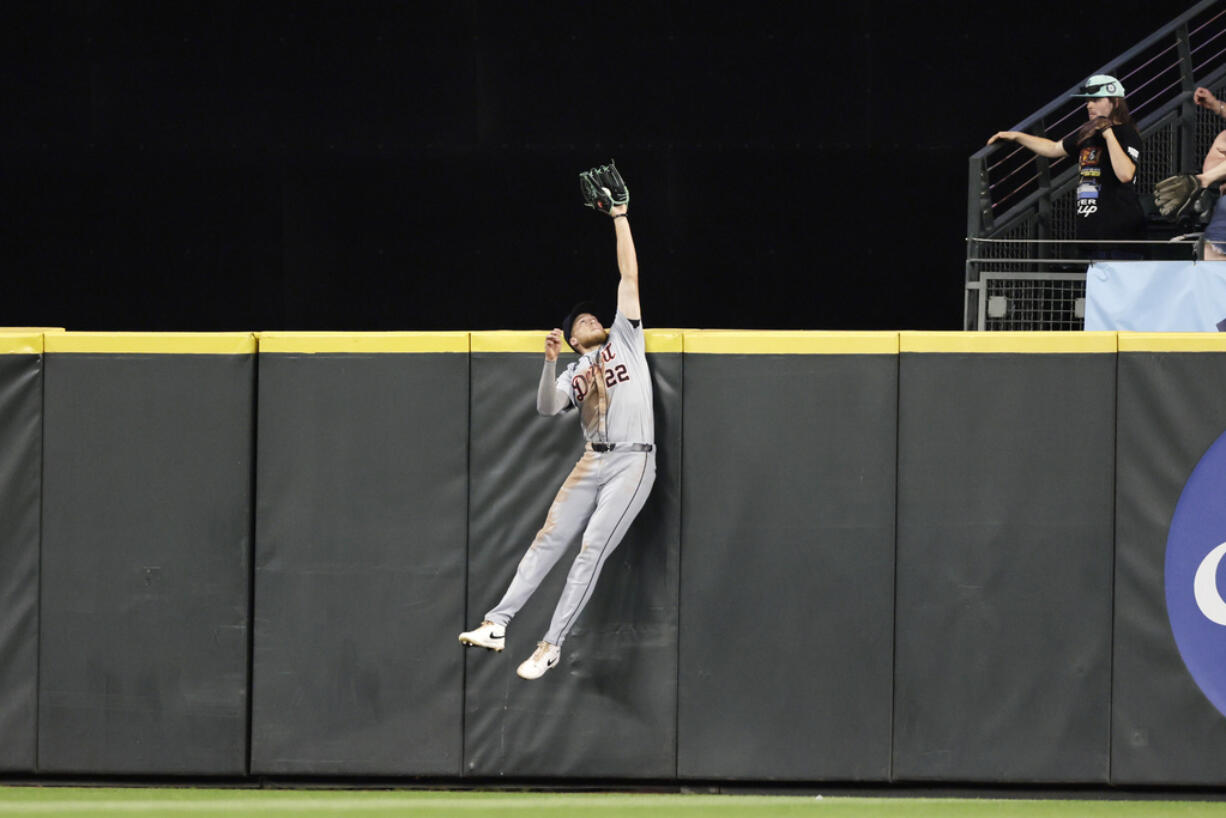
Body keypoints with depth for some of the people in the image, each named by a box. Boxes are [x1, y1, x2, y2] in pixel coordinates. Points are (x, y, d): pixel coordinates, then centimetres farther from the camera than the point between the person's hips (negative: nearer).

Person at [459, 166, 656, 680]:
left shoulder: (624, 339, 12)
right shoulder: (572, 376, 18)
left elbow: (629, 277, 8)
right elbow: (546, 407, -3)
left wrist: (620, 218, 7)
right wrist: (551, 364, -18)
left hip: (633, 462, -4)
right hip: (593, 462, 4)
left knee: (592, 551, -10)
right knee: (549, 538, -3)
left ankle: (552, 644, -11)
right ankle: (497, 624, -7)